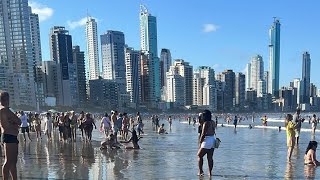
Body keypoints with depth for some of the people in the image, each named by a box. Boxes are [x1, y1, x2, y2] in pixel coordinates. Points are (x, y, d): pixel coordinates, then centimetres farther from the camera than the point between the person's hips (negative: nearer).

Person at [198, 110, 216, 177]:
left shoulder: (206, 123, -15)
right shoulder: (213, 122, 10)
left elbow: (203, 134, -17)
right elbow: (213, 132, 12)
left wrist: (200, 142, -6)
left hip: (207, 140, -8)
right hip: (213, 140, 8)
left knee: (199, 155, 6)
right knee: (210, 157, 12)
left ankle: (200, 171, 4)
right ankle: (210, 172, 15)